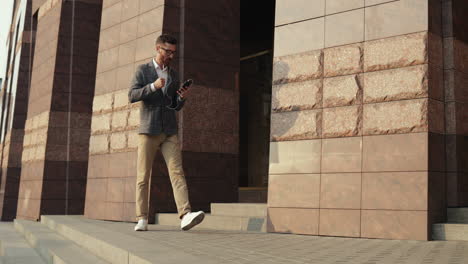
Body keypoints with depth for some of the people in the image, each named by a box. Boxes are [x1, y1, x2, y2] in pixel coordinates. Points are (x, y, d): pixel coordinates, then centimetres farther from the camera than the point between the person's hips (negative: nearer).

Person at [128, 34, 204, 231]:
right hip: (148, 131, -3)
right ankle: (142, 219, 7)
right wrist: (153, 86, -23)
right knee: (143, 176, 0)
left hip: (169, 133, 3)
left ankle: (185, 216, -21)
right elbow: (132, 96, -8)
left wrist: (182, 97, -7)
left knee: (177, 172, -11)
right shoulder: (143, 70, 4)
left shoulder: (173, 75, 16)